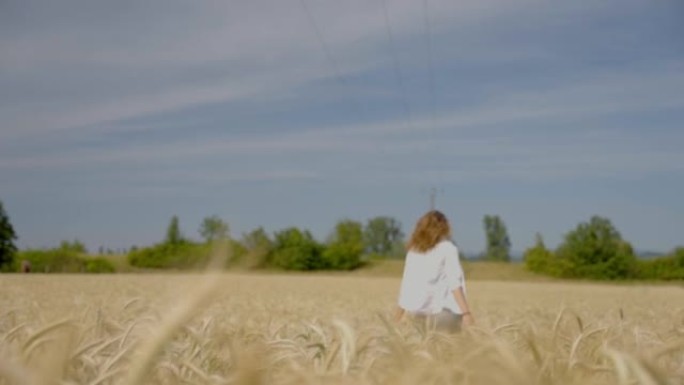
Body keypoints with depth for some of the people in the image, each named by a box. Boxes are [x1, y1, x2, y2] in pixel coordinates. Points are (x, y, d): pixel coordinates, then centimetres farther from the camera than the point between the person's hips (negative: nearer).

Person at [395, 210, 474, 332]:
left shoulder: (413, 250, 14)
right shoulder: (447, 248, 2)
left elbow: (406, 284, 13)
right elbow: (454, 283, -8)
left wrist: (398, 318, 19)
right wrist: (466, 312, -12)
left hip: (416, 313, 5)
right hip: (441, 312, -4)